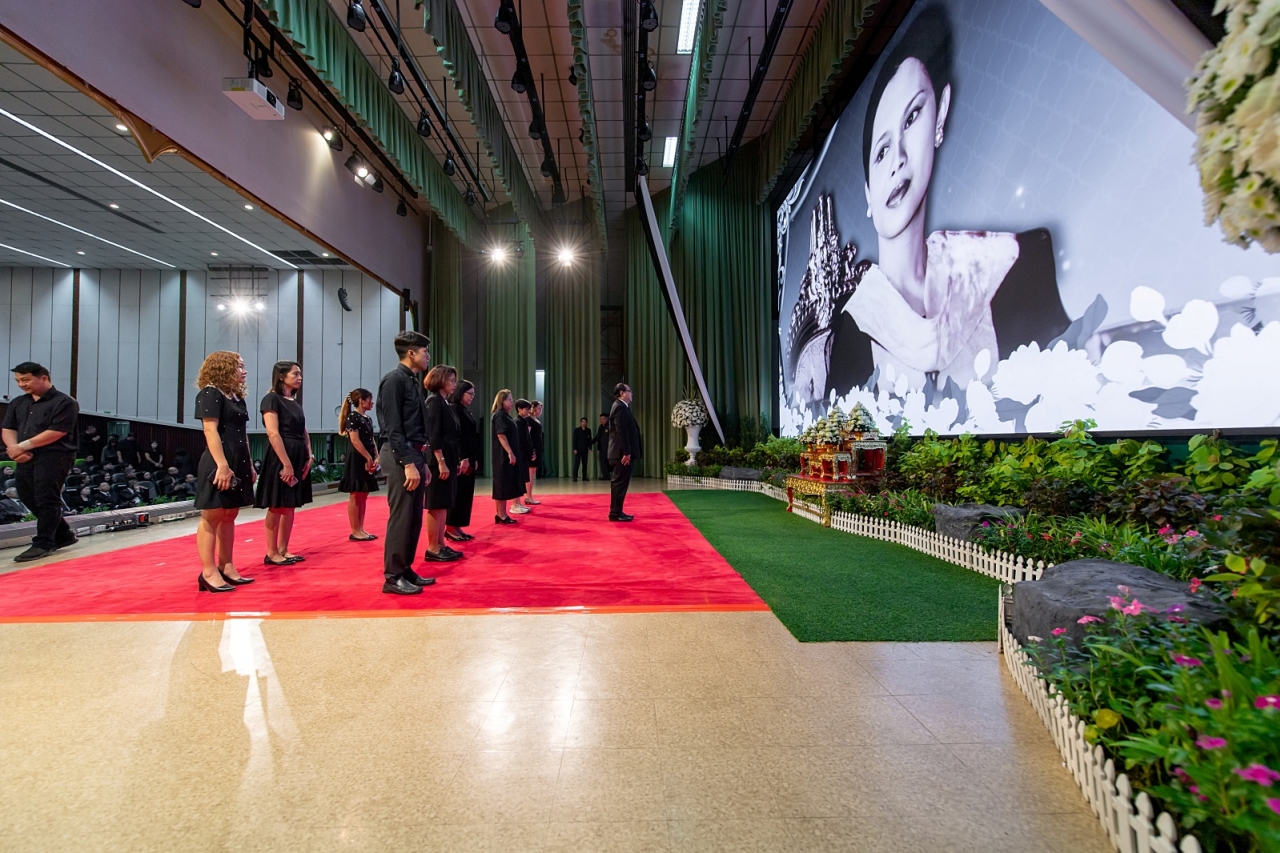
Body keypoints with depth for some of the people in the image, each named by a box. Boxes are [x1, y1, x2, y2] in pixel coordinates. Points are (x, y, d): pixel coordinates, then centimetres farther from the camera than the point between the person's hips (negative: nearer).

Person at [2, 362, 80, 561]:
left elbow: (56, 432, -15)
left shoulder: (64, 403, -8)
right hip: (26, 459, 8)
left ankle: (43, 544, 1)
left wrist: (23, 445, -14)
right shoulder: (17, 403, 16)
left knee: (47, 500, -7)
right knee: (28, 498, 13)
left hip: (54, 457, -8)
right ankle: (63, 535, 24)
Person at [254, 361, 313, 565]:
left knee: (290, 506, 11)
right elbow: (273, 433, -17)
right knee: (277, 506, -1)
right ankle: (271, 553, 8)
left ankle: (283, 550, 18)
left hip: (299, 457, 8)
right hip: (280, 457, -8)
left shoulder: (295, 402, 16)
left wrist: (309, 456, 1)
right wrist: (286, 463, -21)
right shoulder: (271, 399, -8)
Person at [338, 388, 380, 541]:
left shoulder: (367, 418, 16)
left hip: (367, 460, 8)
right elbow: (355, 441, -16)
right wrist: (369, 458, -15)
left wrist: (376, 457, 1)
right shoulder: (353, 417, -9)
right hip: (358, 460, -8)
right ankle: (355, 531, 1)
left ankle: (361, 529, 15)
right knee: (355, 496, -3)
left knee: (363, 496, 10)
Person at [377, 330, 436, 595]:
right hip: (400, 457, -9)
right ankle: (393, 577, 7)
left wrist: (422, 462, 16)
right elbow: (393, 428, -17)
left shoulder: (414, 382, 16)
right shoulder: (394, 380, -10)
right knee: (401, 517, -4)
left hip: (414, 455, 9)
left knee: (414, 518, 13)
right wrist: (408, 463, -20)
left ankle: (405, 570, 23)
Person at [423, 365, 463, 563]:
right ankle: (433, 549, 4)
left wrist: (456, 461, 15)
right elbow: (433, 435, -18)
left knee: (443, 505, 12)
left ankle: (441, 546, 18)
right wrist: (441, 462, -22)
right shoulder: (434, 401, -11)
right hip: (439, 461, -9)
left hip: (448, 460, 9)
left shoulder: (445, 403, 16)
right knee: (436, 505, -3)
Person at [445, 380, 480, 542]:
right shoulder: (454, 409, -10)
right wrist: (463, 458, -21)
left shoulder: (466, 410, 17)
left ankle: (457, 527, 15)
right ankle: (450, 527, 4)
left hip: (469, 458, 9)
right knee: (458, 493, -4)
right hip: (460, 458, -9)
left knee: (466, 493, 9)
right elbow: (455, 435, -17)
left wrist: (474, 459, 14)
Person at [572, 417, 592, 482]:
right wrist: (575, 449, -10)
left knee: (585, 463, 6)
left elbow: (590, 439, 9)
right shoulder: (577, 430, -1)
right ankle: (575, 477, -6)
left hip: (585, 449, 3)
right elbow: (574, 440, -4)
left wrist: (590, 448, 2)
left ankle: (584, 477, 12)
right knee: (577, 463, -7)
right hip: (578, 449, -3)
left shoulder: (588, 430, 8)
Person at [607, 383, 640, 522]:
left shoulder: (620, 406, 19)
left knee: (619, 482, 13)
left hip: (622, 452, 10)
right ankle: (615, 513, 0)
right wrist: (626, 452, -22)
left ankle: (616, 512, 19)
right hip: (622, 453, -10)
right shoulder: (620, 407, -14)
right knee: (620, 482, -5)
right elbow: (621, 432, -20)